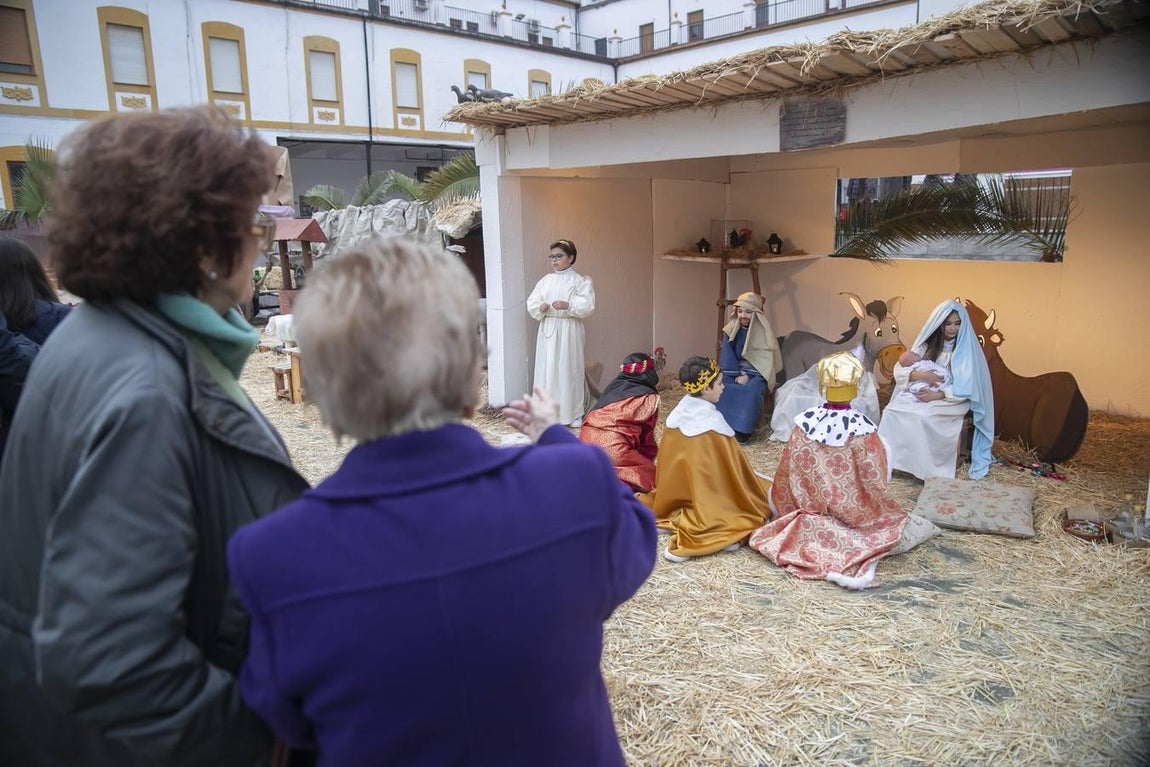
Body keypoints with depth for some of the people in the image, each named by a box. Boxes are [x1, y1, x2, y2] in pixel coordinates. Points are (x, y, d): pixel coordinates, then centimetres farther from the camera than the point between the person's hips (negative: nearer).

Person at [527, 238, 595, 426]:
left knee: (570, 369, 0)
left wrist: (568, 305, -27)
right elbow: (531, 303, 6)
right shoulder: (545, 281, 11)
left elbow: (587, 305, -12)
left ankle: (574, 413, 10)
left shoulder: (580, 281, -2)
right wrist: (540, 307, -15)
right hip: (547, 329, 4)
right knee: (547, 369, 5)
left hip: (569, 330, -4)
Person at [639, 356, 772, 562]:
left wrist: (667, 496, 21)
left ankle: (682, 520, 6)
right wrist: (759, 494, 3)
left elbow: (665, 465, 7)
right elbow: (733, 469, -13)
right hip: (707, 501, -8)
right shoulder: (713, 423, -23)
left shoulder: (677, 413, -3)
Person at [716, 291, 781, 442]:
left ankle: (742, 430, -30)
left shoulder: (763, 331, -7)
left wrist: (748, 376, -21)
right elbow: (727, 356, -3)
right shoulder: (731, 329, 1)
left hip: (757, 374, -3)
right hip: (735, 371, 3)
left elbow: (765, 360, -11)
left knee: (751, 390, -35)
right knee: (720, 386, -28)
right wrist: (737, 375, -17)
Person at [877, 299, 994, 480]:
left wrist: (938, 395, -22)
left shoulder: (967, 348, -2)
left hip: (952, 401, -4)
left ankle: (925, 469, -24)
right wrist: (919, 374, -18)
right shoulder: (927, 345, 9)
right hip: (919, 394, 4)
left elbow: (968, 387, -11)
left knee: (923, 417, -35)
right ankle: (888, 458, -20)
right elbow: (899, 369, 3)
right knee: (892, 411, -26)